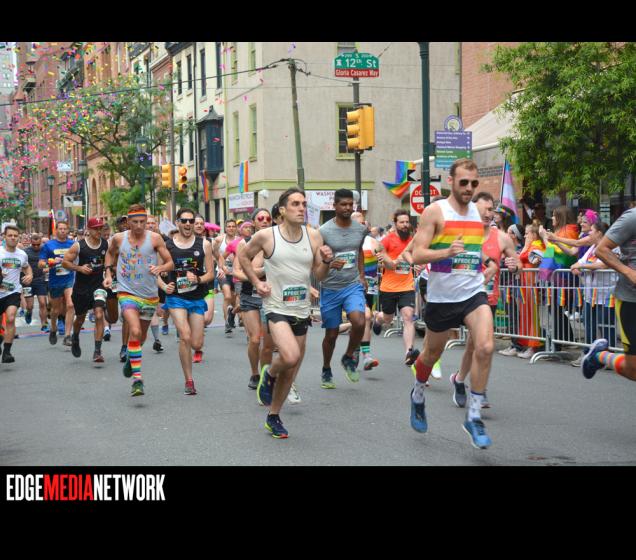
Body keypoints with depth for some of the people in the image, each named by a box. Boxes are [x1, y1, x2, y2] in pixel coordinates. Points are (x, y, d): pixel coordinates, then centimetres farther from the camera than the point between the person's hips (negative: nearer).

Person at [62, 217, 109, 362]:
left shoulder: (106, 244, -3)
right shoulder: (79, 246, -10)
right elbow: (65, 262, -5)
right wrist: (79, 268, -19)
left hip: (98, 285, 1)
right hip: (81, 287, -1)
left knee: (99, 315, -18)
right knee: (80, 318, 16)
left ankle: (97, 351, -16)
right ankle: (75, 339, 49)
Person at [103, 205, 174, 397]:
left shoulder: (155, 238, -7)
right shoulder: (118, 238, -3)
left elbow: (170, 263, -5)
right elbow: (110, 253, 20)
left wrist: (160, 268, -25)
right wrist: (108, 272, 8)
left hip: (150, 295, 2)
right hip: (127, 292, -2)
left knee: (141, 336, 19)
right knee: (135, 331, -24)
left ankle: (131, 356, 53)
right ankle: (137, 378, -24)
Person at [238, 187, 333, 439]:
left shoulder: (314, 236, 1)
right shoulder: (266, 236, -8)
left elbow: (319, 275, 7)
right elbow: (244, 257, 9)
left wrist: (327, 261, -13)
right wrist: (256, 282, -1)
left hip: (301, 310, 4)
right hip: (277, 307, -4)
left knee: (291, 370, 11)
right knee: (291, 357, -27)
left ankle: (273, 417, 29)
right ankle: (269, 374, 7)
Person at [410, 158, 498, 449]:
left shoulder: (477, 211, 8)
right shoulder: (435, 211, -9)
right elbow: (417, 255, -16)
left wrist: (489, 262, 9)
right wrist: (447, 252, -30)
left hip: (474, 292, 3)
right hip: (442, 296, -3)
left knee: (485, 347, -19)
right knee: (432, 354, 15)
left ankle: (474, 417, -8)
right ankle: (418, 396, 46)